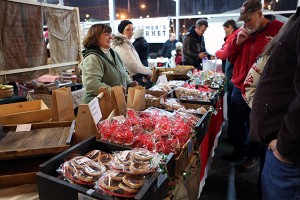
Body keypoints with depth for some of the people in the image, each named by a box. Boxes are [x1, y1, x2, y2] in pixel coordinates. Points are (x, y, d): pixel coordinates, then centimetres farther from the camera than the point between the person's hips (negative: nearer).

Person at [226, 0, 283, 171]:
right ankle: (240, 148, 41)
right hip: (239, 88, 5)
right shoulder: (243, 32, 7)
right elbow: (230, 57, 10)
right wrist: (238, 42, -6)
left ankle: (254, 155, 34)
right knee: (235, 124, 17)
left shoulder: (280, 30, -10)